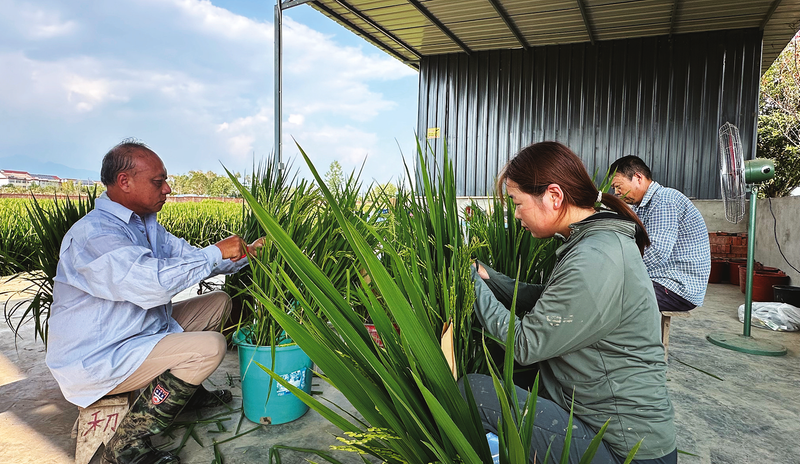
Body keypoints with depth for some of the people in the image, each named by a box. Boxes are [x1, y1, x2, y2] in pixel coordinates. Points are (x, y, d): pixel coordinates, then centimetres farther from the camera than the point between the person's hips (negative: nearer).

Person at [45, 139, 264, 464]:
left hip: (142, 331, 10)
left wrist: (245, 253, -4)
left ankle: (186, 389, 22)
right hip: (95, 361, -10)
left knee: (218, 302, 10)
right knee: (210, 346, -24)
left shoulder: (145, 224, 6)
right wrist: (217, 252, -29)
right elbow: (153, 280, -38)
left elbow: (190, 258, 9)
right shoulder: (93, 234, -25)